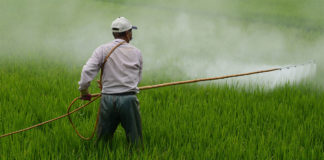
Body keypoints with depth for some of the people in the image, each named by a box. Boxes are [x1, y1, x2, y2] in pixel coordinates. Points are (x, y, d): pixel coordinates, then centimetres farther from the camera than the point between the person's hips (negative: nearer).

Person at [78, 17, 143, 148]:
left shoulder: (103, 50, 1)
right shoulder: (136, 52, 5)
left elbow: (87, 71, -9)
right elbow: (138, 78, 12)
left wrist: (83, 90, 5)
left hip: (108, 100, 1)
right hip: (129, 99, 0)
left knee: (103, 139, 11)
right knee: (135, 142, 5)